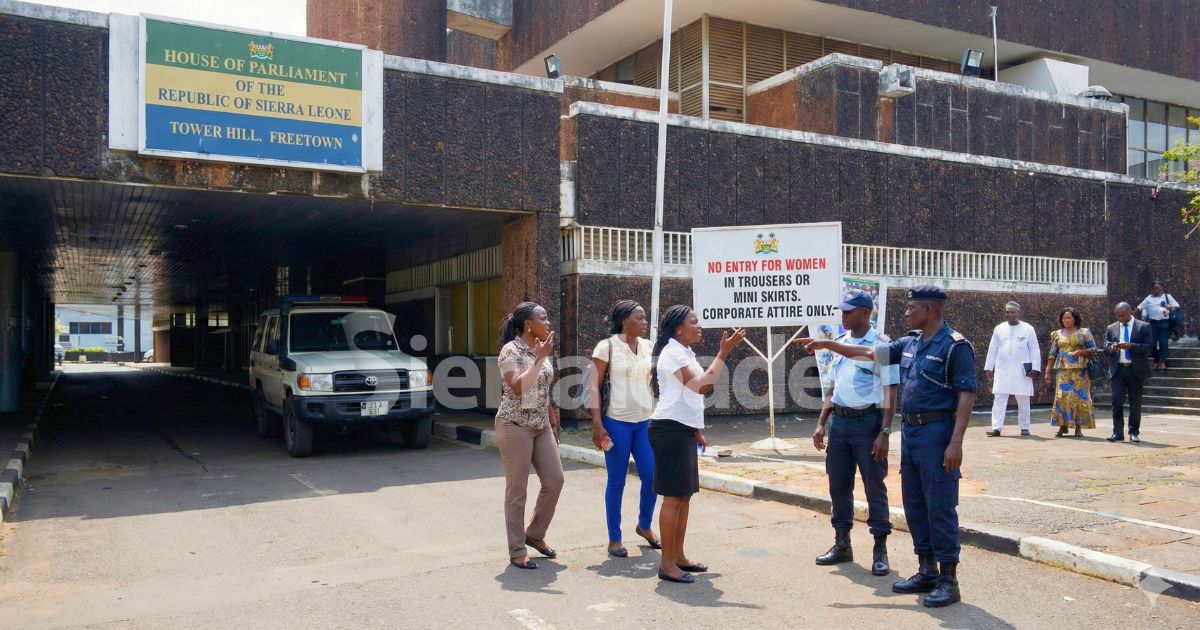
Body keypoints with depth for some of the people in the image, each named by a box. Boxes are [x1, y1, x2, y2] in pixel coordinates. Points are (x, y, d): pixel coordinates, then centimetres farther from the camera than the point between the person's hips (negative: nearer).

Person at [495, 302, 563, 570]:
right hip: (515, 426, -7)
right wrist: (539, 359, -24)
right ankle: (517, 552, 9)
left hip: (541, 426, 8)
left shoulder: (542, 350, 10)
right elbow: (518, 387, -25)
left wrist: (553, 422, 17)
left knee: (555, 480, 5)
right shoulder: (511, 350, -13)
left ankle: (535, 533, 26)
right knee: (517, 490, -1)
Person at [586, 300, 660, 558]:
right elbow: (594, 386, -7)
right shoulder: (607, 347, -5)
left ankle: (644, 525, 29)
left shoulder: (648, 347, 8)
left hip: (646, 421, 5)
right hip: (617, 421, -5)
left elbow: (655, 383, 13)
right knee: (616, 481, 4)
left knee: (652, 476, 4)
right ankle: (614, 539, 17)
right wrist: (597, 425, -12)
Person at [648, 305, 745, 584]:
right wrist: (723, 353, -24)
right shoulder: (672, 354, -14)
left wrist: (696, 431, 21)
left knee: (684, 496, 13)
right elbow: (702, 385, -26)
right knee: (674, 497, -8)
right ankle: (667, 564, -3)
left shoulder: (684, 353, 18)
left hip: (684, 429, 10)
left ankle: (678, 556, 22)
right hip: (671, 430, -10)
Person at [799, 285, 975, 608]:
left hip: (937, 433, -8)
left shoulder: (955, 345, -11)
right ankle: (927, 572, 23)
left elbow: (966, 396, -15)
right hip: (910, 432, 8)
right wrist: (828, 344, 21)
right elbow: (870, 352, 22)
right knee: (915, 505, 13)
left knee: (941, 507, -4)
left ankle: (948, 580, 5)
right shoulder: (909, 343, 12)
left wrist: (956, 442, -20)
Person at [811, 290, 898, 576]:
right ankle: (842, 544, 24)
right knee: (838, 485, 12)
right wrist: (821, 424, 12)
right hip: (839, 420, 7)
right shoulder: (840, 343, 11)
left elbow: (890, 393, -11)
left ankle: (880, 550, 11)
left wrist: (884, 433, -17)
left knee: (874, 487, 1)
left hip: (867, 421, -6)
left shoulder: (881, 345, -9)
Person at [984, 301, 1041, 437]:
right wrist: (988, 367, 7)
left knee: (1023, 400, 6)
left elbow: (1035, 350, 0)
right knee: (999, 398, -5)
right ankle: (996, 428, -8)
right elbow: (992, 349, 10)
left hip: (1021, 371, -1)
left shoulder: (1028, 329, 1)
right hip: (1002, 370, 1)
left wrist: (1034, 368, -7)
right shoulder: (999, 329, 8)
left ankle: (1024, 428, 18)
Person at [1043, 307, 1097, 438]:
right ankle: (1063, 426, -1)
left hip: (1080, 370, -1)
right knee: (1062, 397, -8)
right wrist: (1048, 371, 6)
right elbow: (1052, 354, 11)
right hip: (1063, 370, 1)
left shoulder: (1084, 333, 7)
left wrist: (1080, 352, -14)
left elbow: (1093, 349, 5)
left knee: (1080, 397, -3)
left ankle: (1079, 428, 3)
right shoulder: (1057, 334, 13)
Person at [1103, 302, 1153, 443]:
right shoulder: (1111, 328, 11)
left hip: (1136, 370, -2)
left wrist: (1131, 346, -19)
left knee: (1135, 402, 4)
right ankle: (1118, 432, 3)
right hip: (1117, 370, 2)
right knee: (1117, 401, -2)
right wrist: (1112, 348, -14)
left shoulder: (1143, 327, 2)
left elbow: (1149, 347, -6)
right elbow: (1105, 349, 8)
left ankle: (1134, 433, 13)